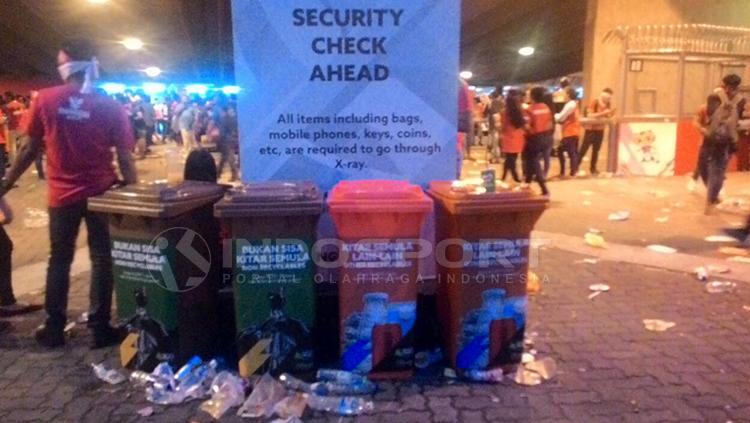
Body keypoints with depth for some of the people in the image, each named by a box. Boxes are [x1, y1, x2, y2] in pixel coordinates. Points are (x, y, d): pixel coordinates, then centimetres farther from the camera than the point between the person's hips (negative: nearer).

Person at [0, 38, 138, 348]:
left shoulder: (45, 99, -3)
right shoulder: (111, 107, -6)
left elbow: (30, 149, 1)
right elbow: (125, 158, -7)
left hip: (62, 195, 1)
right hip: (101, 193, -1)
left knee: (59, 260, 14)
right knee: (102, 259, 7)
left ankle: (53, 329, 23)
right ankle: (100, 328, 12)